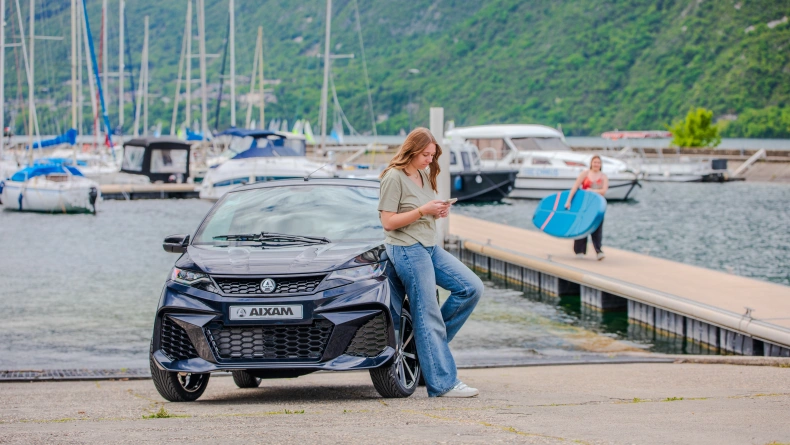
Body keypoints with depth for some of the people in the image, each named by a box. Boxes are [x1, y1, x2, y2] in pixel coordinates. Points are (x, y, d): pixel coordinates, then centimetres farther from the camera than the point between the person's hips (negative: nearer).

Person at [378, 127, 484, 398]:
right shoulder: (394, 177, -11)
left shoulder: (424, 175, 14)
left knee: (472, 288, 1)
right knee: (427, 316, -9)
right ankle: (443, 384, -8)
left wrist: (438, 212, 2)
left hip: (430, 247, 9)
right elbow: (388, 222, -15)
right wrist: (423, 210, -19)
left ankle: (431, 339, 10)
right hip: (407, 249, -9)